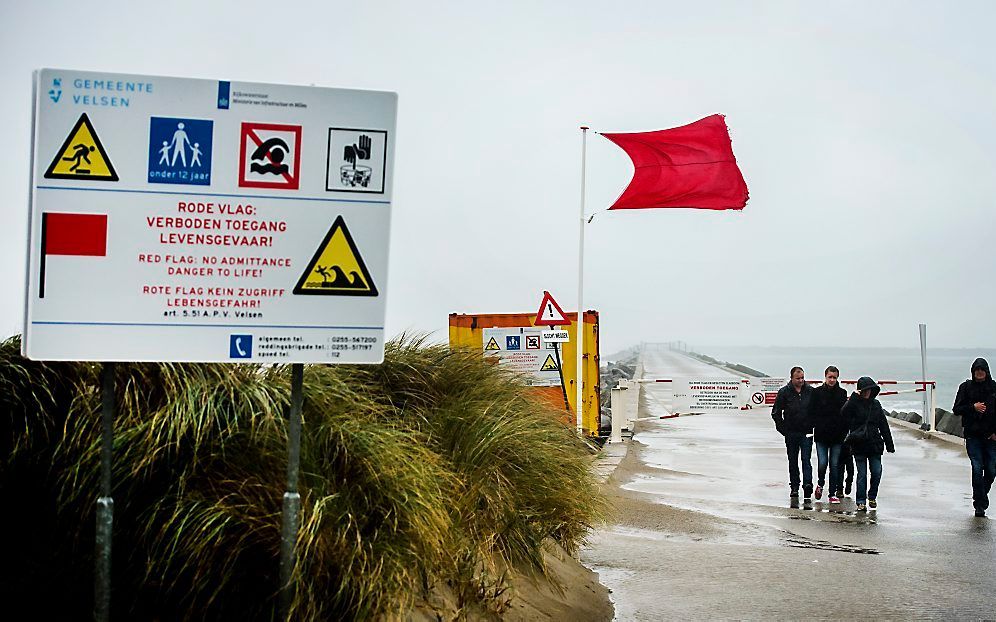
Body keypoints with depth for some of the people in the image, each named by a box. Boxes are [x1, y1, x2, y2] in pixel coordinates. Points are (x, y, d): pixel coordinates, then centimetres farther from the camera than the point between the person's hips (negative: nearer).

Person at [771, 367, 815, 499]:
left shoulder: (811, 391, 0)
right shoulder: (784, 392, -2)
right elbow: (776, 413, 3)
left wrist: (813, 426, 1)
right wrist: (783, 429, -2)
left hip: (806, 433, -1)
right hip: (791, 433, 1)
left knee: (806, 459, -10)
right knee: (793, 462, 9)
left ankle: (807, 484, -17)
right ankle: (794, 487, 16)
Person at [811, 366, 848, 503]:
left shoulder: (842, 393, 5)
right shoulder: (817, 392, 0)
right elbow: (813, 413, 2)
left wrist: (845, 432, 1)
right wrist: (814, 426, -8)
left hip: (837, 435, 2)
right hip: (821, 435, -1)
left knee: (835, 464, 3)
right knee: (822, 463, -9)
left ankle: (833, 493, 12)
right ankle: (820, 484, 20)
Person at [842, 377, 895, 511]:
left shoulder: (875, 404, 9)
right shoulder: (854, 403, -2)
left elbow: (883, 425, 12)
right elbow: (844, 413, -23)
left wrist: (889, 444, 11)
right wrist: (854, 397, -25)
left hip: (874, 444, 3)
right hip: (859, 445, -3)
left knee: (877, 472, -1)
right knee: (862, 474, -2)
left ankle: (872, 496, 20)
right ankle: (860, 501, 7)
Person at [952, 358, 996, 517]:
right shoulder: (966, 387, 2)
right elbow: (957, 409, 3)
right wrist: (973, 407, -14)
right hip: (973, 435, -1)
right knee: (977, 469, -7)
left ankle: (981, 496, 28)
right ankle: (979, 504, 1)